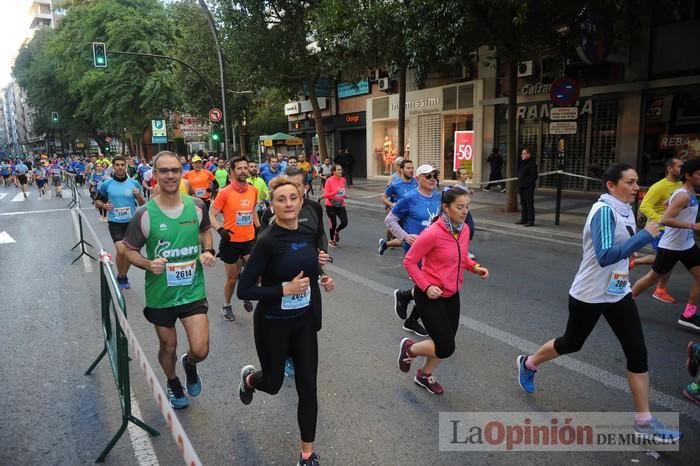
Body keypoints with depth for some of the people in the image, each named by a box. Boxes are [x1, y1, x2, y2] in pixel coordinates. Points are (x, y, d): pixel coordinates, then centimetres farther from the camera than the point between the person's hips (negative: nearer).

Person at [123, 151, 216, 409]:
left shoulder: (197, 206, -6)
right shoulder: (145, 214, -13)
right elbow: (130, 251, -2)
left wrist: (208, 251, -5)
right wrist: (148, 264, -22)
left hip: (193, 291, 1)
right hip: (160, 294, -1)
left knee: (200, 350, -6)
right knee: (168, 348, 17)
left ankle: (189, 364, 32)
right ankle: (173, 383, 49)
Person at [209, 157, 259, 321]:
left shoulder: (253, 191, 1)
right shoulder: (224, 192, -12)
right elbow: (211, 215, -9)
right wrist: (220, 230, -26)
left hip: (250, 240, 3)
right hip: (230, 242, -3)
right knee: (232, 278, 9)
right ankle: (226, 306, 35)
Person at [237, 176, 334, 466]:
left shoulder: (309, 234, -3)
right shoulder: (268, 241, -22)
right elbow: (244, 291, -21)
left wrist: (323, 280, -6)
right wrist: (285, 289, -27)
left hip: (304, 320, 5)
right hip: (273, 323, -4)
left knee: (308, 386, 7)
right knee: (273, 383, 16)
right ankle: (249, 378, 53)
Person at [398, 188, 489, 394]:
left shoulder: (465, 229, -2)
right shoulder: (433, 233, -24)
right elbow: (409, 262, -16)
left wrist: (475, 267, -4)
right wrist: (426, 286, -23)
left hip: (452, 295, 7)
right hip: (430, 296, -7)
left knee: (445, 344, 15)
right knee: (446, 348, -7)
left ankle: (425, 375, 42)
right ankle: (409, 348, 22)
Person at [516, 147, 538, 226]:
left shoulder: (532, 164, -12)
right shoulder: (523, 163, 17)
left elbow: (534, 176, -15)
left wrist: (528, 183, -18)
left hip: (528, 188, -10)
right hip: (521, 187, 10)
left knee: (529, 204, -5)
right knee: (523, 204, 14)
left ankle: (531, 221, -2)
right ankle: (523, 220, 22)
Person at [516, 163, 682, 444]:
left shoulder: (624, 209, 4)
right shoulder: (604, 211, -22)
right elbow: (604, 256, -33)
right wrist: (645, 236, -30)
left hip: (618, 293, 7)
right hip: (589, 295, -7)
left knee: (638, 352, 2)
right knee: (571, 344, 12)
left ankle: (643, 422, 13)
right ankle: (528, 364, 39)